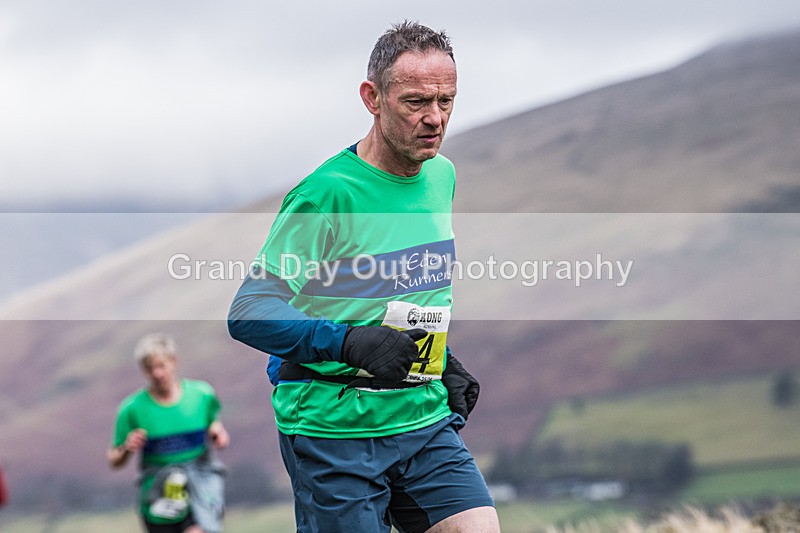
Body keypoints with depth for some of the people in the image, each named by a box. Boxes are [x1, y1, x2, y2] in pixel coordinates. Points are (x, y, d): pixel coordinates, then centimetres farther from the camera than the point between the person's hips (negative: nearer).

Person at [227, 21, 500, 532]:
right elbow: (248, 312, -20)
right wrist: (351, 342, -32)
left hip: (424, 417, 6)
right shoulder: (328, 193, -15)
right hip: (334, 428, -6)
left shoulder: (442, 176, 9)